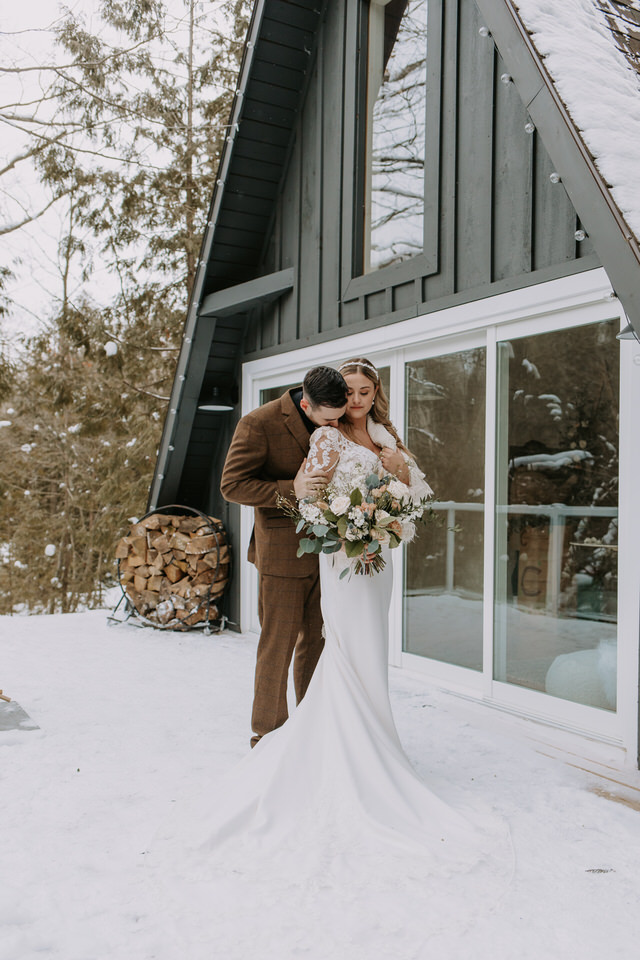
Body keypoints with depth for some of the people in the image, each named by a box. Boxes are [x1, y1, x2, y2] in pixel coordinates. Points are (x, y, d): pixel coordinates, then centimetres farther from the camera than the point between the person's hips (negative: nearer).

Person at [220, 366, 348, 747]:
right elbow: (232, 485, -14)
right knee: (278, 644, 3)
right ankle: (268, 735, 19)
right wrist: (292, 490, -25)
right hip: (283, 553, -6)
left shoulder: (336, 423, 5)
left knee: (318, 641, 13)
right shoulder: (259, 424, -14)